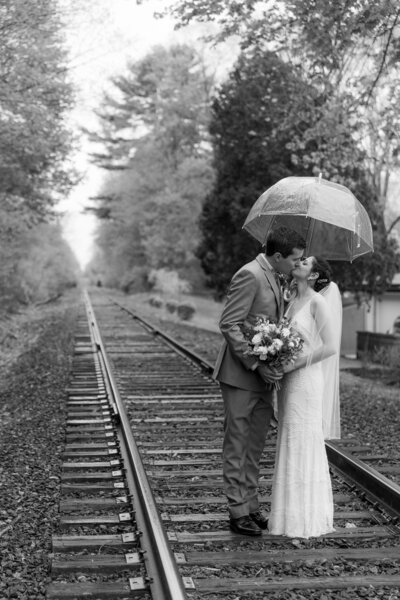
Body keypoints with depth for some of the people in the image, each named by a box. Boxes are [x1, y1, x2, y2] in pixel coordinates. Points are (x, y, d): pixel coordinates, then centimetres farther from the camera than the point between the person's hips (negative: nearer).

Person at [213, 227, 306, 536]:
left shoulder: (272, 278, 13)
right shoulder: (249, 276, -17)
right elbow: (229, 325, -20)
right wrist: (256, 364, -23)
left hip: (263, 376, 9)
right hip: (240, 375, -9)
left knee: (255, 446, 14)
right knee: (237, 444, 1)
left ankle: (251, 506, 24)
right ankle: (238, 511, 9)